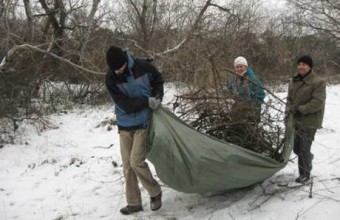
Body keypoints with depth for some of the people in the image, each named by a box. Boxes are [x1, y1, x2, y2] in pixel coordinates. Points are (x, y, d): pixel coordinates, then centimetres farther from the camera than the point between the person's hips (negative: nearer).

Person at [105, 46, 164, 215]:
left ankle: (155, 192, 13)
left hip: (143, 123, -2)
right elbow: (126, 105, -18)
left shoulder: (143, 67, -12)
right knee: (127, 166, 6)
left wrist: (158, 97, -4)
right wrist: (148, 101, -22)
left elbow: (158, 80, 10)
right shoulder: (110, 78, -12)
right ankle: (134, 203, 19)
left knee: (136, 161, -11)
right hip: (125, 125, 3)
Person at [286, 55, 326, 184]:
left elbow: (317, 103, -20)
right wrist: (289, 110, -4)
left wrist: (300, 109, -25)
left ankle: (305, 174, 13)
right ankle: (308, 158, 46)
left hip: (309, 122, -7)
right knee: (296, 147, 16)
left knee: (304, 149, -3)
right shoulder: (293, 81, 9)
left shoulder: (318, 83, -13)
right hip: (295, 120, 7)